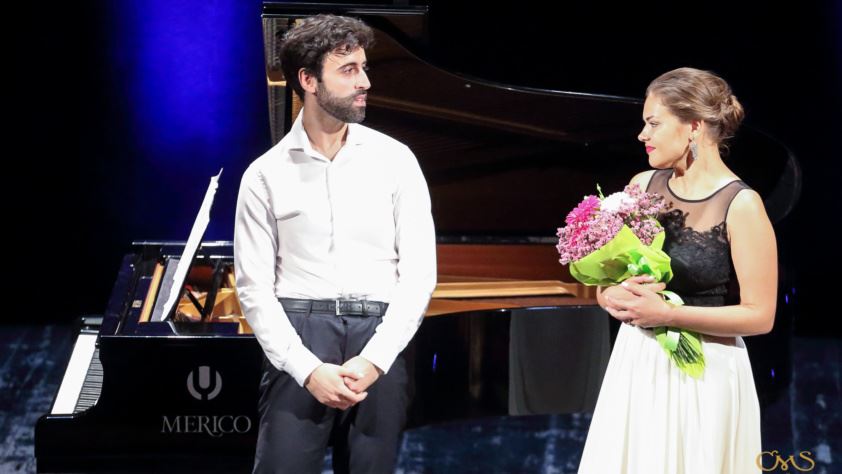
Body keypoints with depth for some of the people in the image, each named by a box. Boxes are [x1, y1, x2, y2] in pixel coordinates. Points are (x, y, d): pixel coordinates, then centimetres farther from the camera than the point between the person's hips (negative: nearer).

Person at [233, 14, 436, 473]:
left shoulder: (394, 160, 6)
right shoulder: (265, 175, 4)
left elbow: (418, 273, 3)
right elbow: (254, 287, 1)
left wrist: (373, 360, -9)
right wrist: (309, 370, -12)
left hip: (379, 337, 1)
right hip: (298, 337, -1)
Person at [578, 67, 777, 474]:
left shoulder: (741, 205, -13)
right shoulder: (643, 186, 3)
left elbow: (759, 315, -14)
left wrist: (667, 314, -20)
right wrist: (618, 296, -13)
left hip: (703, 373, -5)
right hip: (637, 365, 5)